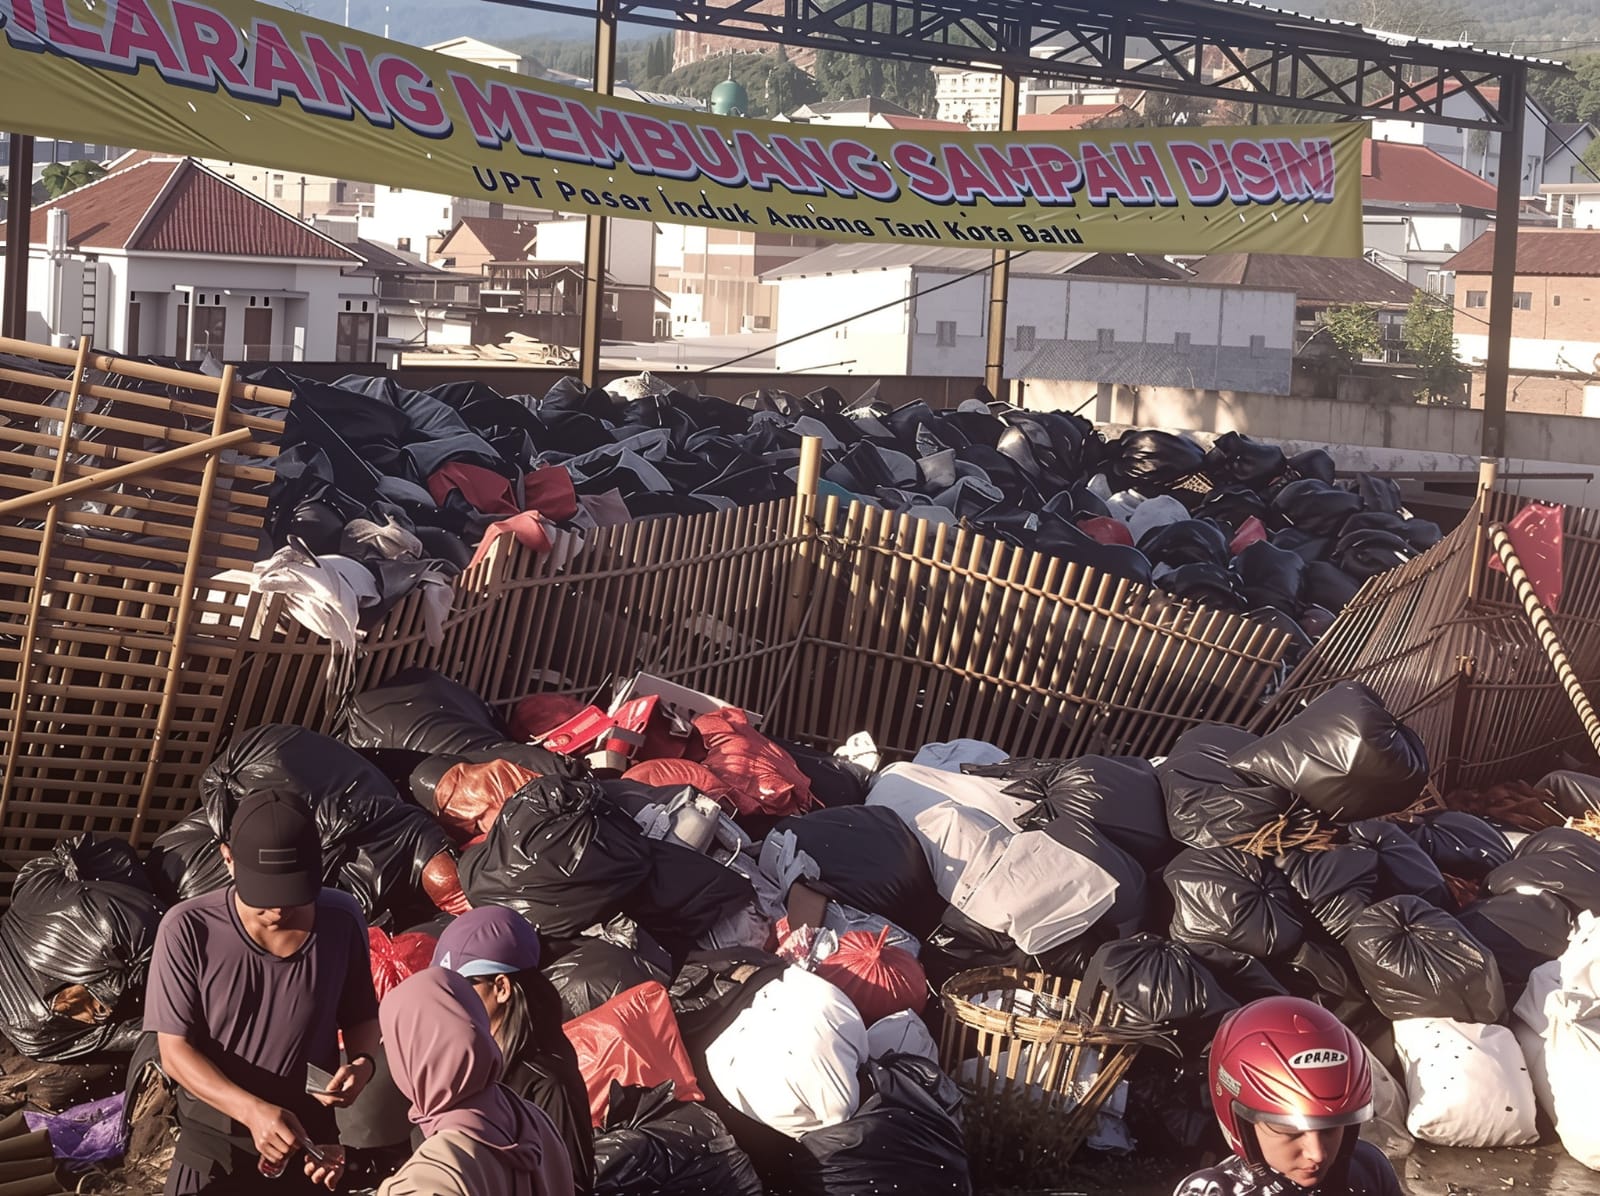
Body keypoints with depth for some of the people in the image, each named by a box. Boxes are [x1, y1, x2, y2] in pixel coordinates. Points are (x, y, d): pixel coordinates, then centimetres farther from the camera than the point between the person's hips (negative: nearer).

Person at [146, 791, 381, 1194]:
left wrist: (363, 1062, -15)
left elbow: (361, 1015, 5)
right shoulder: (188, 929, -18)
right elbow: (176, 1051, -15)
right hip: (214, 1142, -2)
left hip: (310, 1137, 2)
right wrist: (251, 1111, -28)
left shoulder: (342, 921, -11)